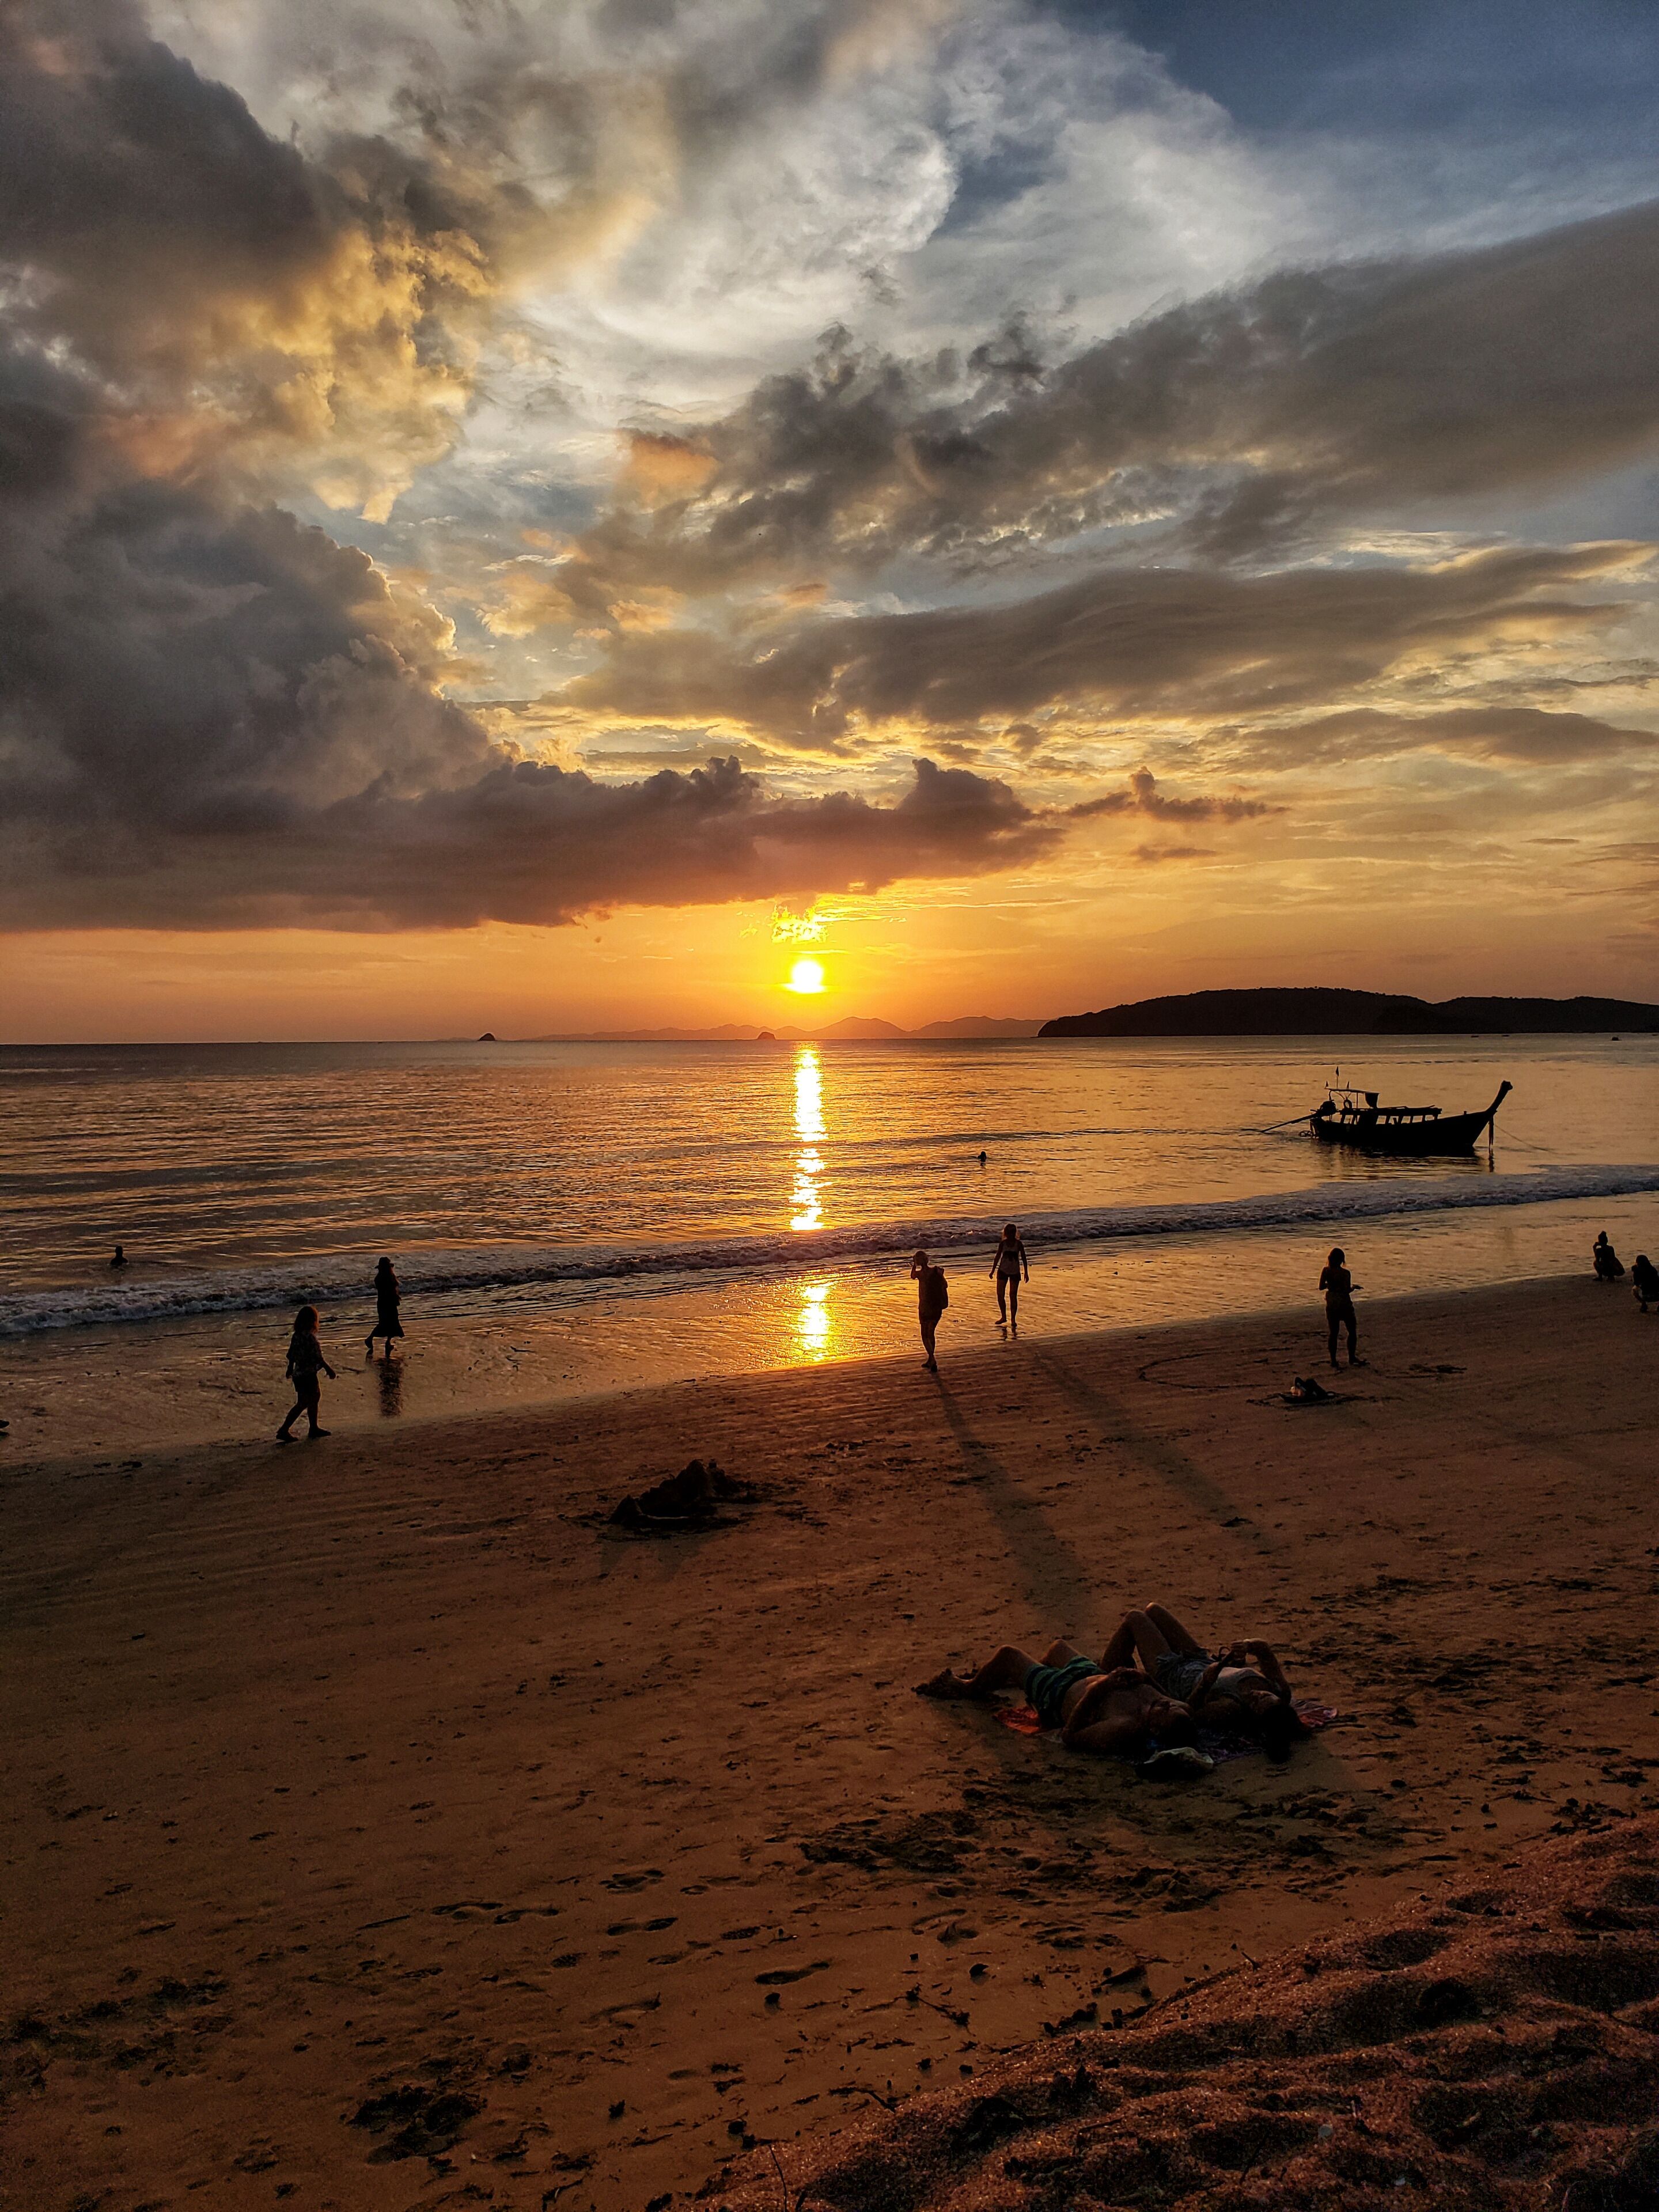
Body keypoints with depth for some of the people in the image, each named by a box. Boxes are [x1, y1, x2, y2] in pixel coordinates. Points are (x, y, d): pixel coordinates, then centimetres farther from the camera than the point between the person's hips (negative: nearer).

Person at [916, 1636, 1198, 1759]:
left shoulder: (1123, 1731, -47)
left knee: (1008, 1654, 13)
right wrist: (1143, 1677, -24)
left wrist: (1097, 1690, -41)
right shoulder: (1180, 1709, -31)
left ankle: (968, 1687, 48)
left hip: (1058, 1695, -7)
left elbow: (1069, 1735, -34)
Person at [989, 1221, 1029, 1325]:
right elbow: (998, 1257, 7)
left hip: (1015, 1272, -2)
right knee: (1000, 1295, 1)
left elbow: (1024, 1259, -1)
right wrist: (993, 1270, 7)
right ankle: (1004, 1317, 15)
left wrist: (1026, 1273, -2)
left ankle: (1013, 1319, 5)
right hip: (1003, 1271, 2)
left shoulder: (1018, 1244, -5)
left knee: (1013, 1296, -1)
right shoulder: (1003, 1244, 0)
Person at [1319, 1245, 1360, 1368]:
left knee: (1333, 1332, 11)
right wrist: (1353, 1287, 6)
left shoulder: (1325, 1271, -6)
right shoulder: (1345, 1273, -15)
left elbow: (1321, 1287, -3)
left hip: (1331, 1306, 4)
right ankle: (1352, 1357, 15)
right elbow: (1347, 1290, -14)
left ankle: (1333, 1360, 11)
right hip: (1344, 1305, -4)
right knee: (1352, 1331, 13)